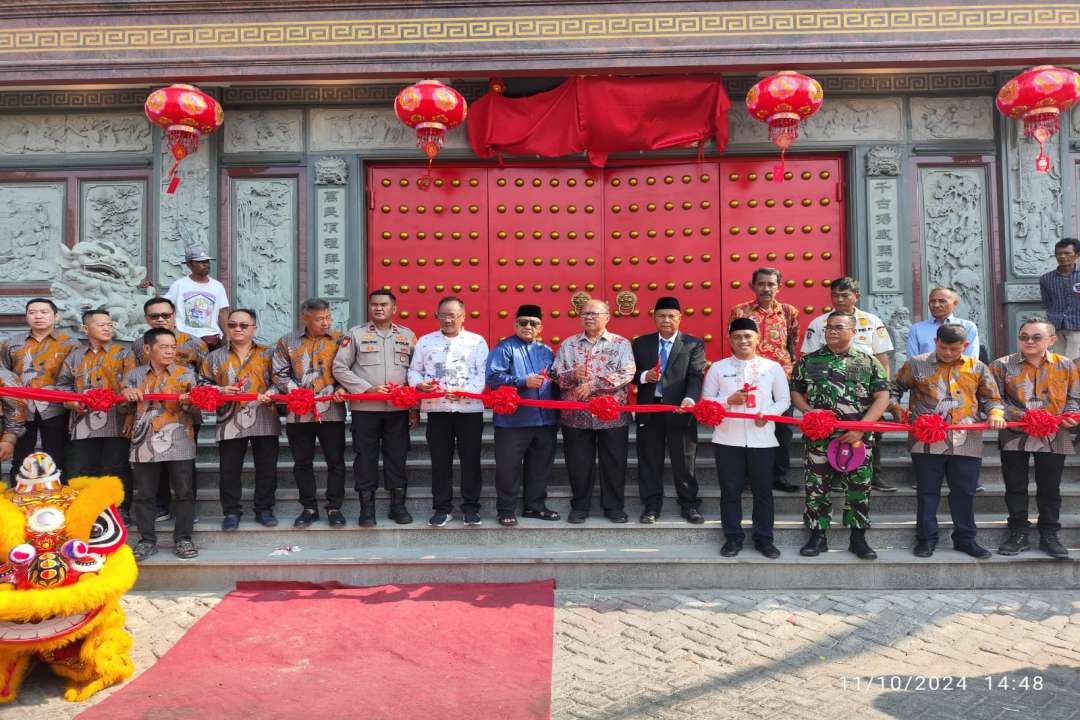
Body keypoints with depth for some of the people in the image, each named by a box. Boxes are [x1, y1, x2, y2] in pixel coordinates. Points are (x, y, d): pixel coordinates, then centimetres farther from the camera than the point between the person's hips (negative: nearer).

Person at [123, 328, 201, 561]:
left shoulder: (186, 374, 4)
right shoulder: (135, 375, 10)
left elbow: (197, 410, 1)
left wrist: (188, 404, -20)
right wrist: (126, 395, -8)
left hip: (178, 444, -2)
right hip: (144, 444, 2)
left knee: (183, 493, 1)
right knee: (143, 494, 6)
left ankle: (183, 539, 12)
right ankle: (147, 540, 18)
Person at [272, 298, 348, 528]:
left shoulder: (340, 340, 4)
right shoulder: (287, 342, 8)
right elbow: (279, 373, 8)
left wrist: (342, 389, -12)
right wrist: (290, 387, -9)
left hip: (331, 411, -2)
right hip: (298, 412, 2)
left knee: (335, 462, 2)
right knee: (302, 463, 10)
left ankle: (334, 507, 15)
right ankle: (309, 508, 22)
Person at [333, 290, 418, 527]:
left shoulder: (407, 335, 10)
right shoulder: (356, 334, 4)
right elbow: (339, 368, 0)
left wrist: (415, 408, 5)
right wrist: (367, 389, -10)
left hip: (399, 408, 1)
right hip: (365, 408, -1)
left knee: (398, 456, 5)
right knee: (366, 456, 3)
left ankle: (398, 504, 16)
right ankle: (366, 507, 13)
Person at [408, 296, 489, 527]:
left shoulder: (477, 341, 6)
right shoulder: (425, 341, 14)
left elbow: (484, 374, -2)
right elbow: (413, 370, 13)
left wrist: (465, 392, -18)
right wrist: (419, 383, -10)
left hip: (469, 408, -2)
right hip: (437, 409, 2)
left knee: (470, 460, 3)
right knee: (440, 460, 6)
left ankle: (470, 507, 15)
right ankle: (442, 507, 17)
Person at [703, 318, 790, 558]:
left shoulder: (773, 367, 4)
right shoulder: (718, 368, 3)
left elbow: (784, 400, 7)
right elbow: (706, 400, 4)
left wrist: (768, 414, -12)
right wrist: (729, 400, -14)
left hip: (762, 438, 0)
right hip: (727, 438, 0)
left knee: (763, 490, 7)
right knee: (730, 490, 6)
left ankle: (764, 538, 21)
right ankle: (733, 537, 19)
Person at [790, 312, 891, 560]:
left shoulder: (869, 363, 5)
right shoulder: (808, 361, 7)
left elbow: (882, 397, -1)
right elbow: (795, 392, 12)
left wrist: (861, 427, -12)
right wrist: (808, 411, -8)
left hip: (857, 438, 0)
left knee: (859, 488, 4)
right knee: (816, 488, 4)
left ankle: (858, 538, 17)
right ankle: (817, 537, 16)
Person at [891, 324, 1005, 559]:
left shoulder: (977, 368, 10)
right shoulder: (916, 365, 4)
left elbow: (991, 398, 14)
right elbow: (893, 388, 12)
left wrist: (996, 413, -5)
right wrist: (897, 409, -3)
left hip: (966, 442, 2)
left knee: (965, 492, 9)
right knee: (928, 492, 6)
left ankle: (965, 538, 23)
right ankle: (926, 539, 16)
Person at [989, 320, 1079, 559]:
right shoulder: (1002, 365, -3)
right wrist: (1016, 415, -18)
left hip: (1053, 438, 1)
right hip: (1014, 436, -1)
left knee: (1050, 489, 9)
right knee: (1015, 488, 7)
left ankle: (1049, 535, 22)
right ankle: (1019, 534, 18)